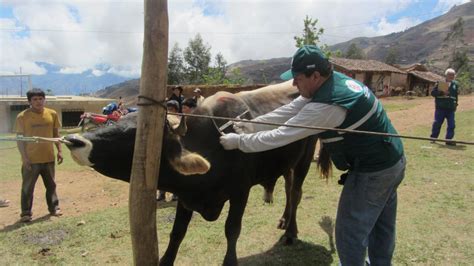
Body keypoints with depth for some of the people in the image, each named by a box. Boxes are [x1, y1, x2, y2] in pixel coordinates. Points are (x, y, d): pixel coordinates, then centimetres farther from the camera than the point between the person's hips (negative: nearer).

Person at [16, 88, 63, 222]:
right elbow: (19, 138, -5)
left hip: (48, 157, 3)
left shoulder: (52, 114, 1)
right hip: (31, 159, -3)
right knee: (27, 187, 6)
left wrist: (59, 150, 4)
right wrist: (24, 157, -11)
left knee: (51, 184, 14)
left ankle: (54, 208, 27)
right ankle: (26, 213, 17)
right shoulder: (22, 117, -8)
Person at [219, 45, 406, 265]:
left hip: (372, 172, -10)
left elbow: (279, 137, -24)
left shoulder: (325, 106, -29)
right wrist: (254, 124, 0)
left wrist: (238, 141, -13)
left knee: (350, 235, 6)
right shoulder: (337, 80, 1)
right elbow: (293, 109, 3)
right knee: (382, 227, 25)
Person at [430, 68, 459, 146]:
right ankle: (433, 138, 17)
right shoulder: (440, 82, -2)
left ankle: (449, 140, 8)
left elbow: (456, 95, 20)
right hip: (440, 107, -3)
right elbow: (433, 93, -6)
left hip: (451, 108, 4)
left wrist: (455, 104, 16)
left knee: (451, 125, 1)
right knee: (437, 123, 4)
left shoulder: (455, 84, 11)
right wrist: (442, 93, -20)